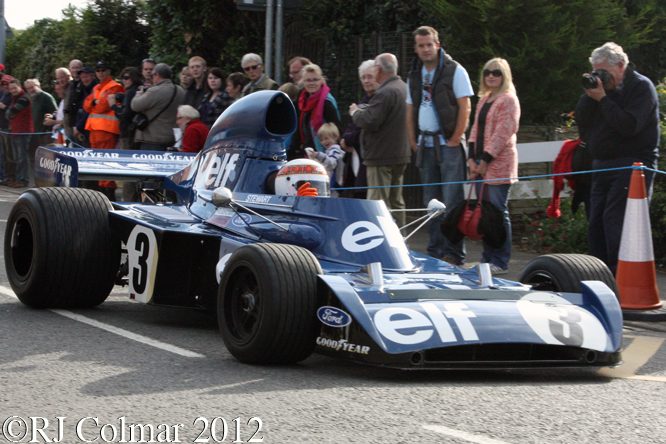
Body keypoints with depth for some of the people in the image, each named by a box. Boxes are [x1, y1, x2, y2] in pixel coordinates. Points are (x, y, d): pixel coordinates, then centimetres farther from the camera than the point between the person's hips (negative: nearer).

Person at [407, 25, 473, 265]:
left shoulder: (455, 71, -5)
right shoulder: (415, 75, 13)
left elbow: (465, 108, -8)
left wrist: (455, 140, -13)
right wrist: (413, 140, 8)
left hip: (448, 143, -6)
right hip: (425, 144, 6)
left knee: (452, 200, -9)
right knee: (431, 200, 9)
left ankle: (454, 252, -9)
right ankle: (435, 251, 14)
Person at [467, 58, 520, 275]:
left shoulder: (508, 100, -6)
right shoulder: (484, 100, 19)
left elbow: (503, 133, -13)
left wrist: (486, 159, -16)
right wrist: (472, 158, 5)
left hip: (499, 164, -8)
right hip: (481, 164, 8)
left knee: (498, 211, -6)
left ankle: (500, 262, -3)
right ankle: (488, 258, 15)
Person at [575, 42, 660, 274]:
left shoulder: (641, 86, -7)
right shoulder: (602, 86, 15)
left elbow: (629, 125, -20)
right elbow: (582, 122, 9)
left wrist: (603, 99, -16)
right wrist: (589, 95, -4)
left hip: (632, 165, -8)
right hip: (602, 165, 8)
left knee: (615, 220, -16)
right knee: (596, 221, 6)